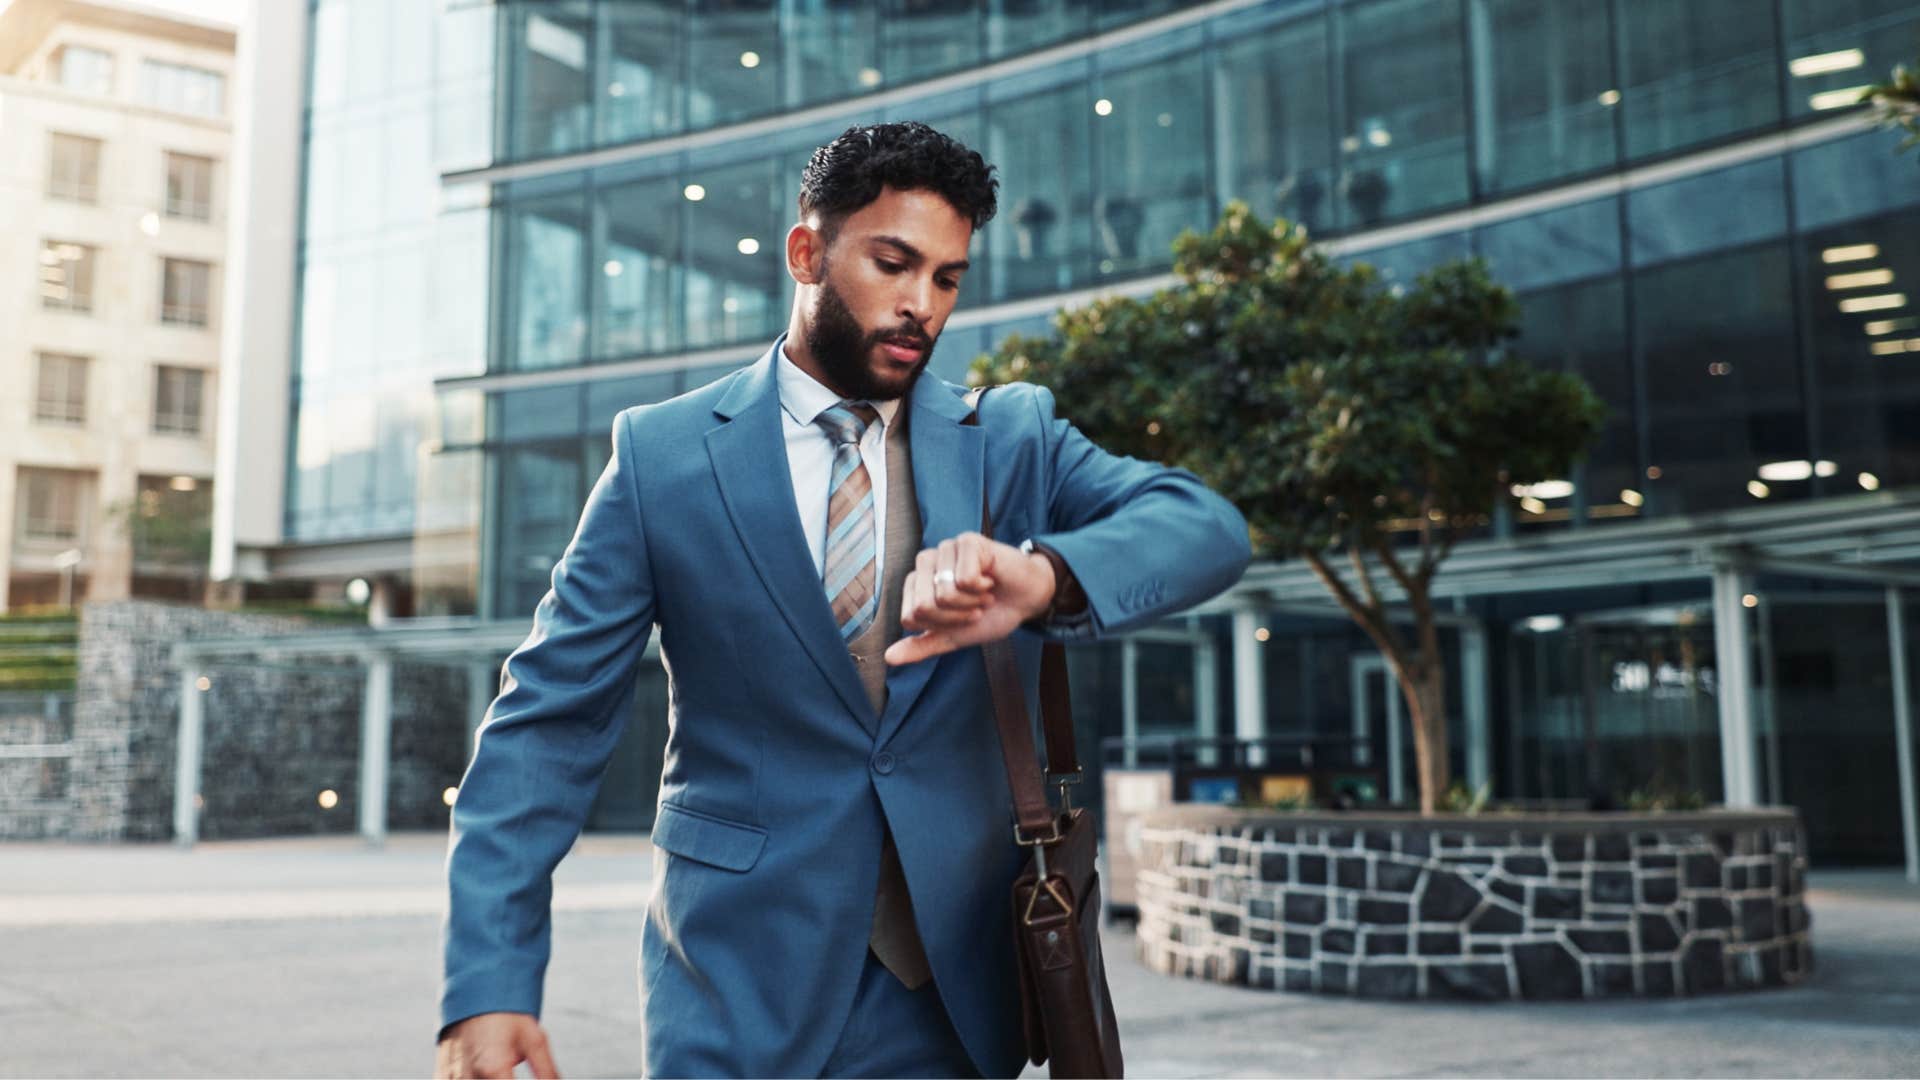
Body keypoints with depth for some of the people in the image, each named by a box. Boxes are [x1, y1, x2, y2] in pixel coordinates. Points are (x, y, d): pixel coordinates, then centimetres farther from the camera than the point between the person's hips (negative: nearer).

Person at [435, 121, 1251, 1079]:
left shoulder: (1014, 440, 1)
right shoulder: (662, 455, -3)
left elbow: (1208, 527, -13)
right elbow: (550, 718, -5)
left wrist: (1041, 572, -34)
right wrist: (488, 984, -14)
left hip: (954, 985, 2)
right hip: (737, 978, -1)